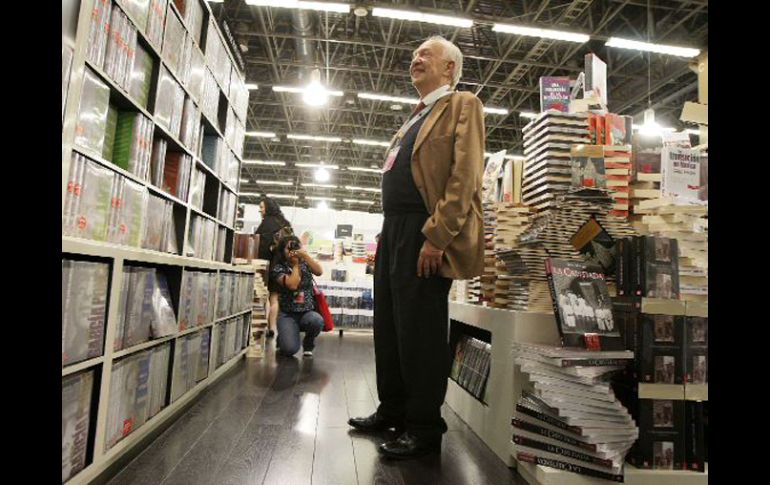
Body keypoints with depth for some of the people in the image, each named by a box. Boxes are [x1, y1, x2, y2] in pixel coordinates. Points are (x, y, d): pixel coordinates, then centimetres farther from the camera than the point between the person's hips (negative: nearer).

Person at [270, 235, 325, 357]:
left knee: (317, 321, -35)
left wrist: (305, 254, -16)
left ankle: (308, 344, 1)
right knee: (290, 349, -23)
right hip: (287, 314, -2)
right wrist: (295, 264, -8)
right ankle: (282, 339, 18)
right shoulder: (278, 268, -4)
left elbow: (319, 272, -13)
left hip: (308, 312, 2)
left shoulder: (305, 264, 6)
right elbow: (292, 285, -19)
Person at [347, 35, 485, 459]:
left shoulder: (462, 106, 0)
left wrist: (436, 236, -23)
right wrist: (389, 233, 19)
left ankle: (425, 428, 12)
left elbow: (466, 175, -14)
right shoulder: (417, 116, 27)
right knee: (389, 325, 13)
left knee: (420, 329, -4)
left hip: (425, 232, -9)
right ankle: (393, 411, 29)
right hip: (394, 229, 9)